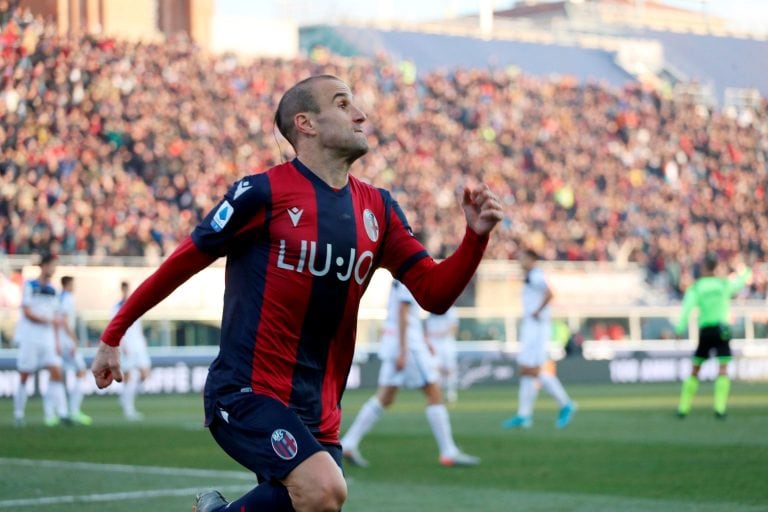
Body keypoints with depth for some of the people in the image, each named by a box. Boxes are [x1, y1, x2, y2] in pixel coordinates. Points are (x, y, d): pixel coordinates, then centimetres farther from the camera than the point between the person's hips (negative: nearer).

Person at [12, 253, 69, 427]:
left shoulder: (52, 291, 12)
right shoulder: (30, 286, -5)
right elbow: (27, 313, -12)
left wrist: (56, 342, 13)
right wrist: (49, 320, -20)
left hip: (47, 340, 5)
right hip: (29, 339, -5)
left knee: (56, 372, -8)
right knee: (24, 377, 1)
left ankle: (56, 413, -12)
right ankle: (18, 414, 12)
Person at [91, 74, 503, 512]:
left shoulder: (377, 209, 9)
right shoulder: (263, 193, -8)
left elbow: (435, 292, 6)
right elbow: (183, 263, -2)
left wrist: (477, 234, -11)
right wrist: (112, 337, 3)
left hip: (317, 410, 7)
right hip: (247, 392, -7)